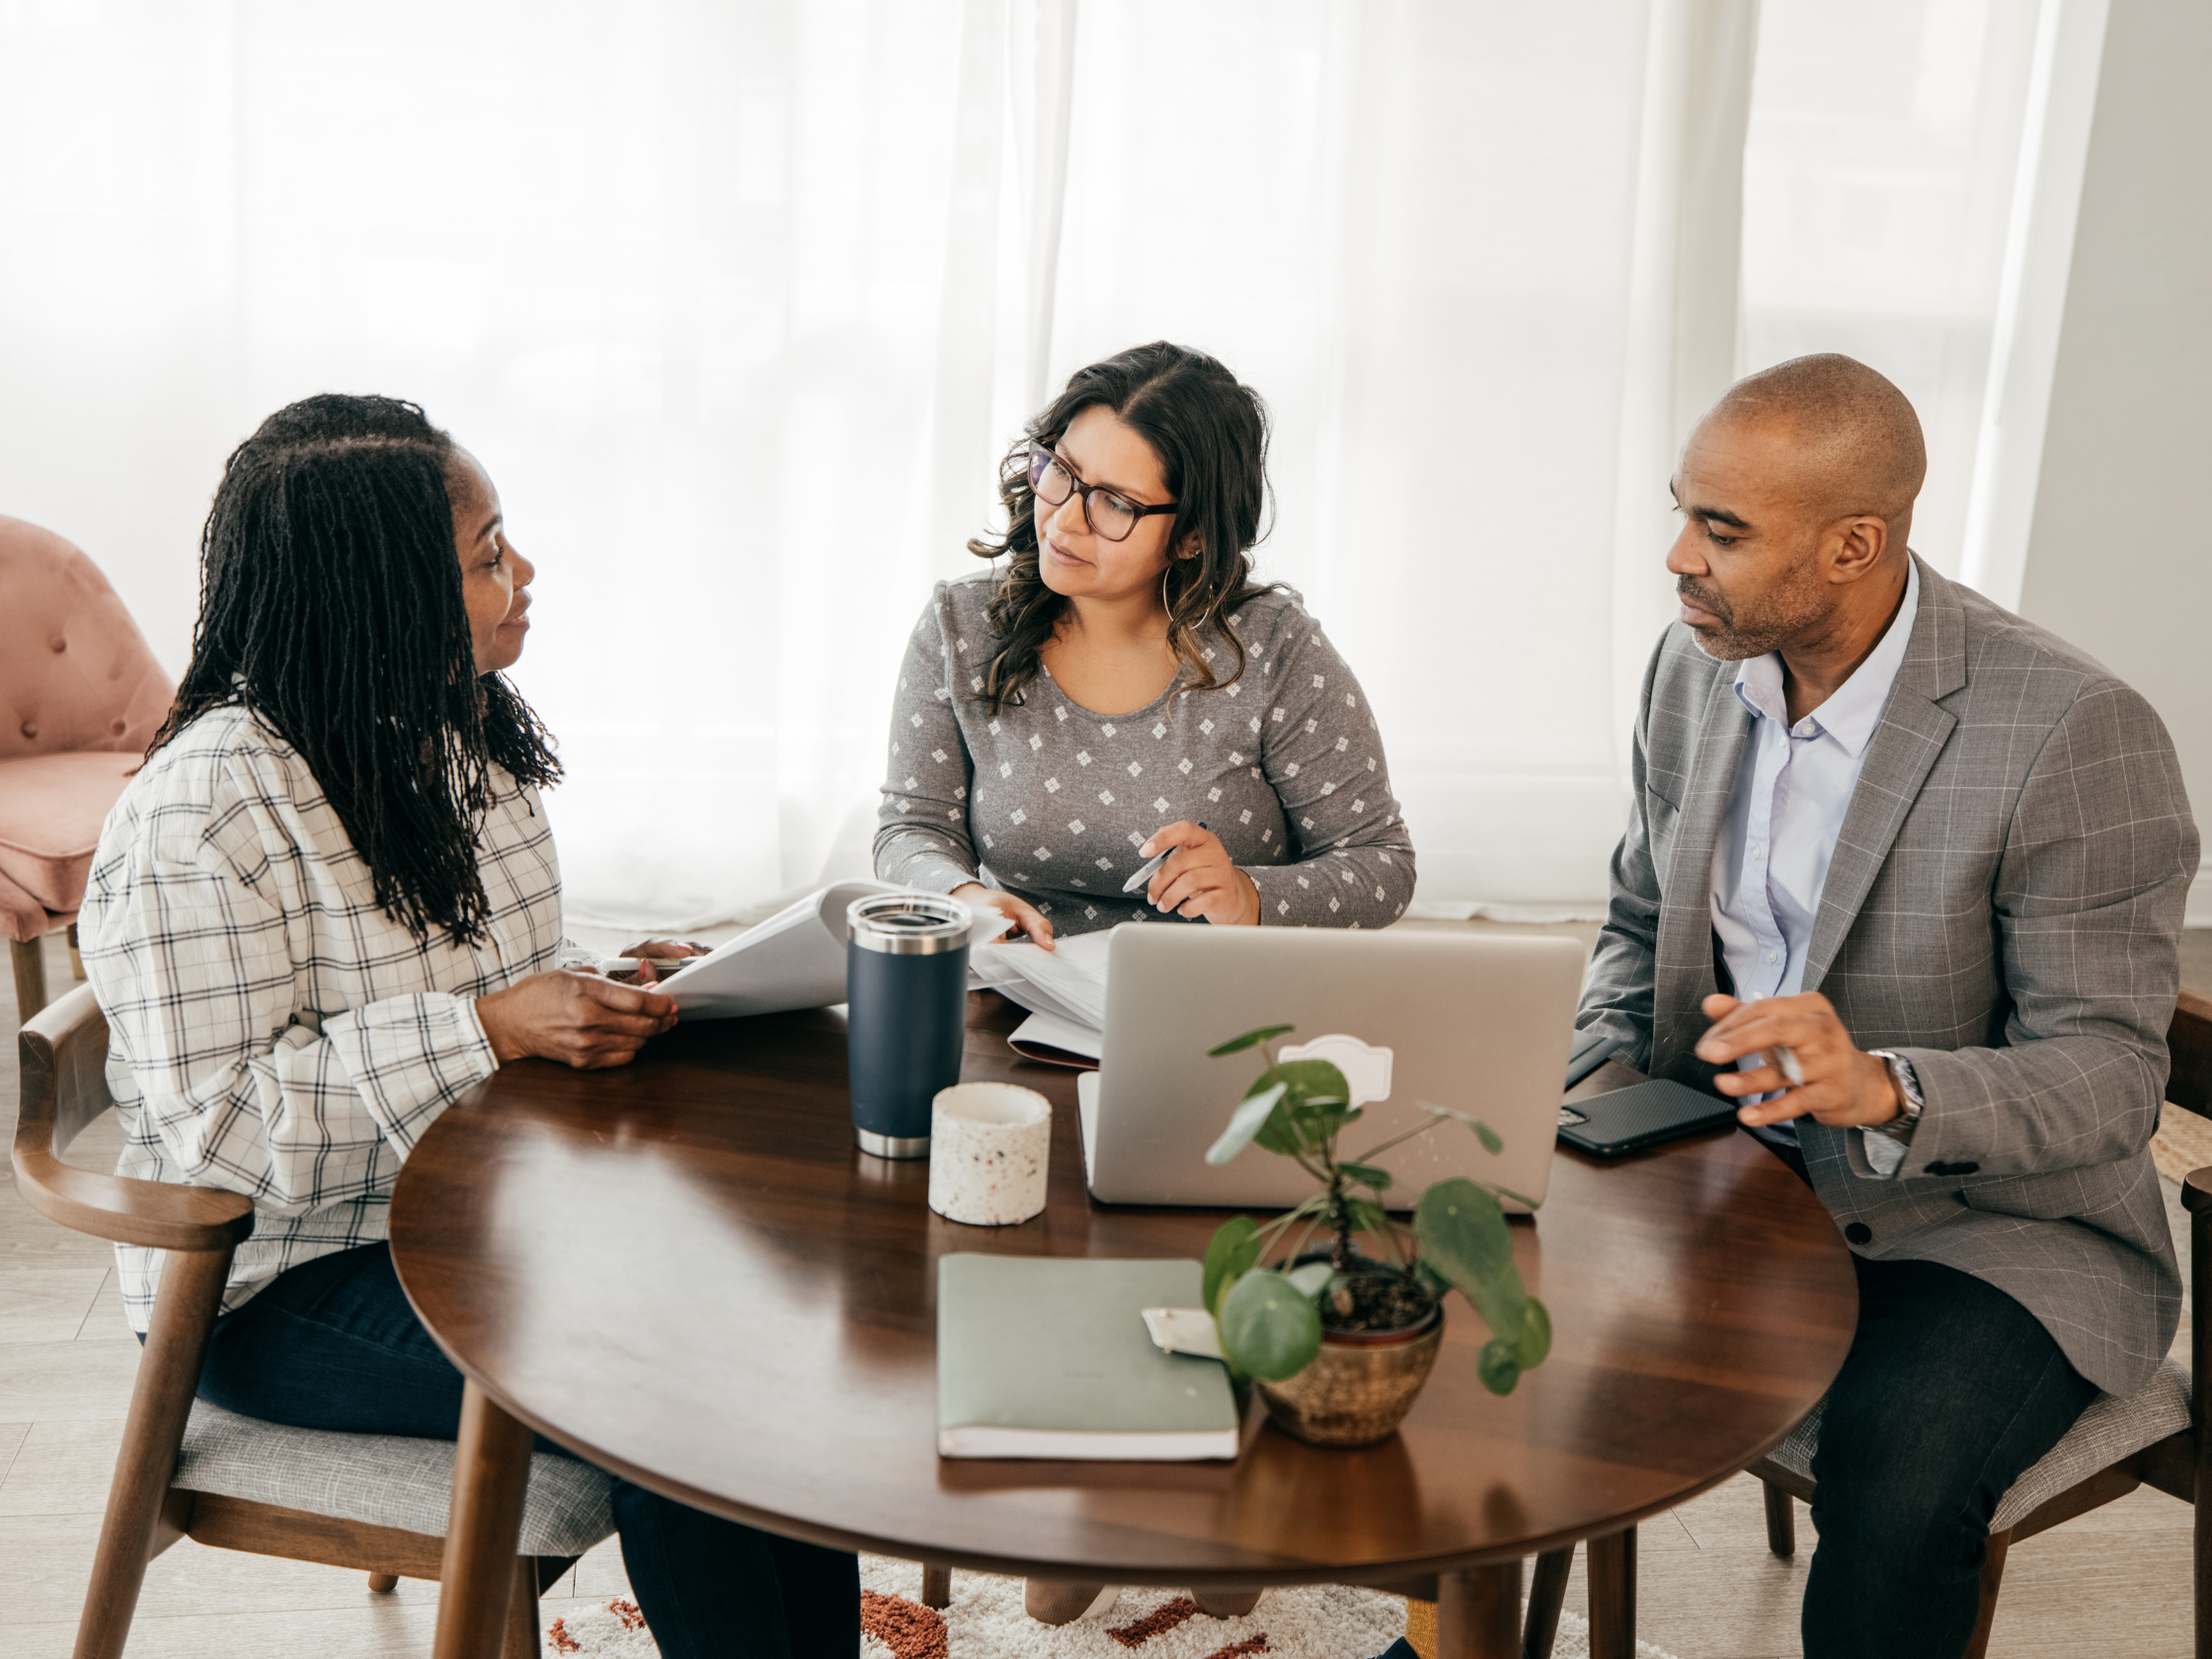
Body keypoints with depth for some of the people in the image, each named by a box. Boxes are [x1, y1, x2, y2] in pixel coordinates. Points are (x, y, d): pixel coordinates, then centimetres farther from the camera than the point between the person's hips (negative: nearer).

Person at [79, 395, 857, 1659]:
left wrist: (609, 992, -4)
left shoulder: (466, 732, 7)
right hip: (285, 1284, -7)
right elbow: (220, 1125, -23)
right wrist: (491, 1028, -27)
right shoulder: (200, 815, -19)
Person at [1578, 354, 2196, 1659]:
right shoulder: (1698, 669, 0)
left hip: (1986, 1221, -5)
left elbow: (2108, 1077, -20)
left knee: (1894, 1473, -33)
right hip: (1731, 1165, 6)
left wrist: (1884, 1091, -38)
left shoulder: (2076, 734, -20)